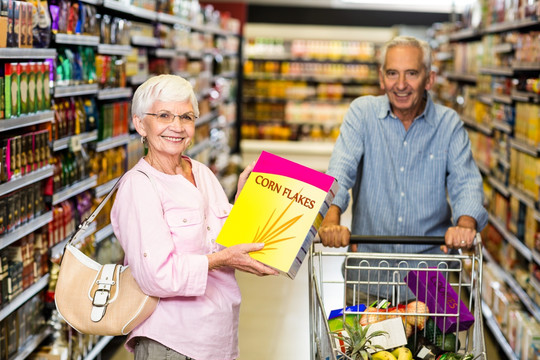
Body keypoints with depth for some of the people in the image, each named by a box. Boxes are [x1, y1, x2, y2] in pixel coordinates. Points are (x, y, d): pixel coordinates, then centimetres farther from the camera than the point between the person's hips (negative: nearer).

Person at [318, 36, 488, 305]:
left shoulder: (449, 123, 1)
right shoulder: (362, 112, -1)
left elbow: (466, 180, -7)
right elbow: (341, 169, -13)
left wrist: (465, 224, -30)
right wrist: (331, 218, -33)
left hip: (430, 257, 0)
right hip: (368, 257, 0)